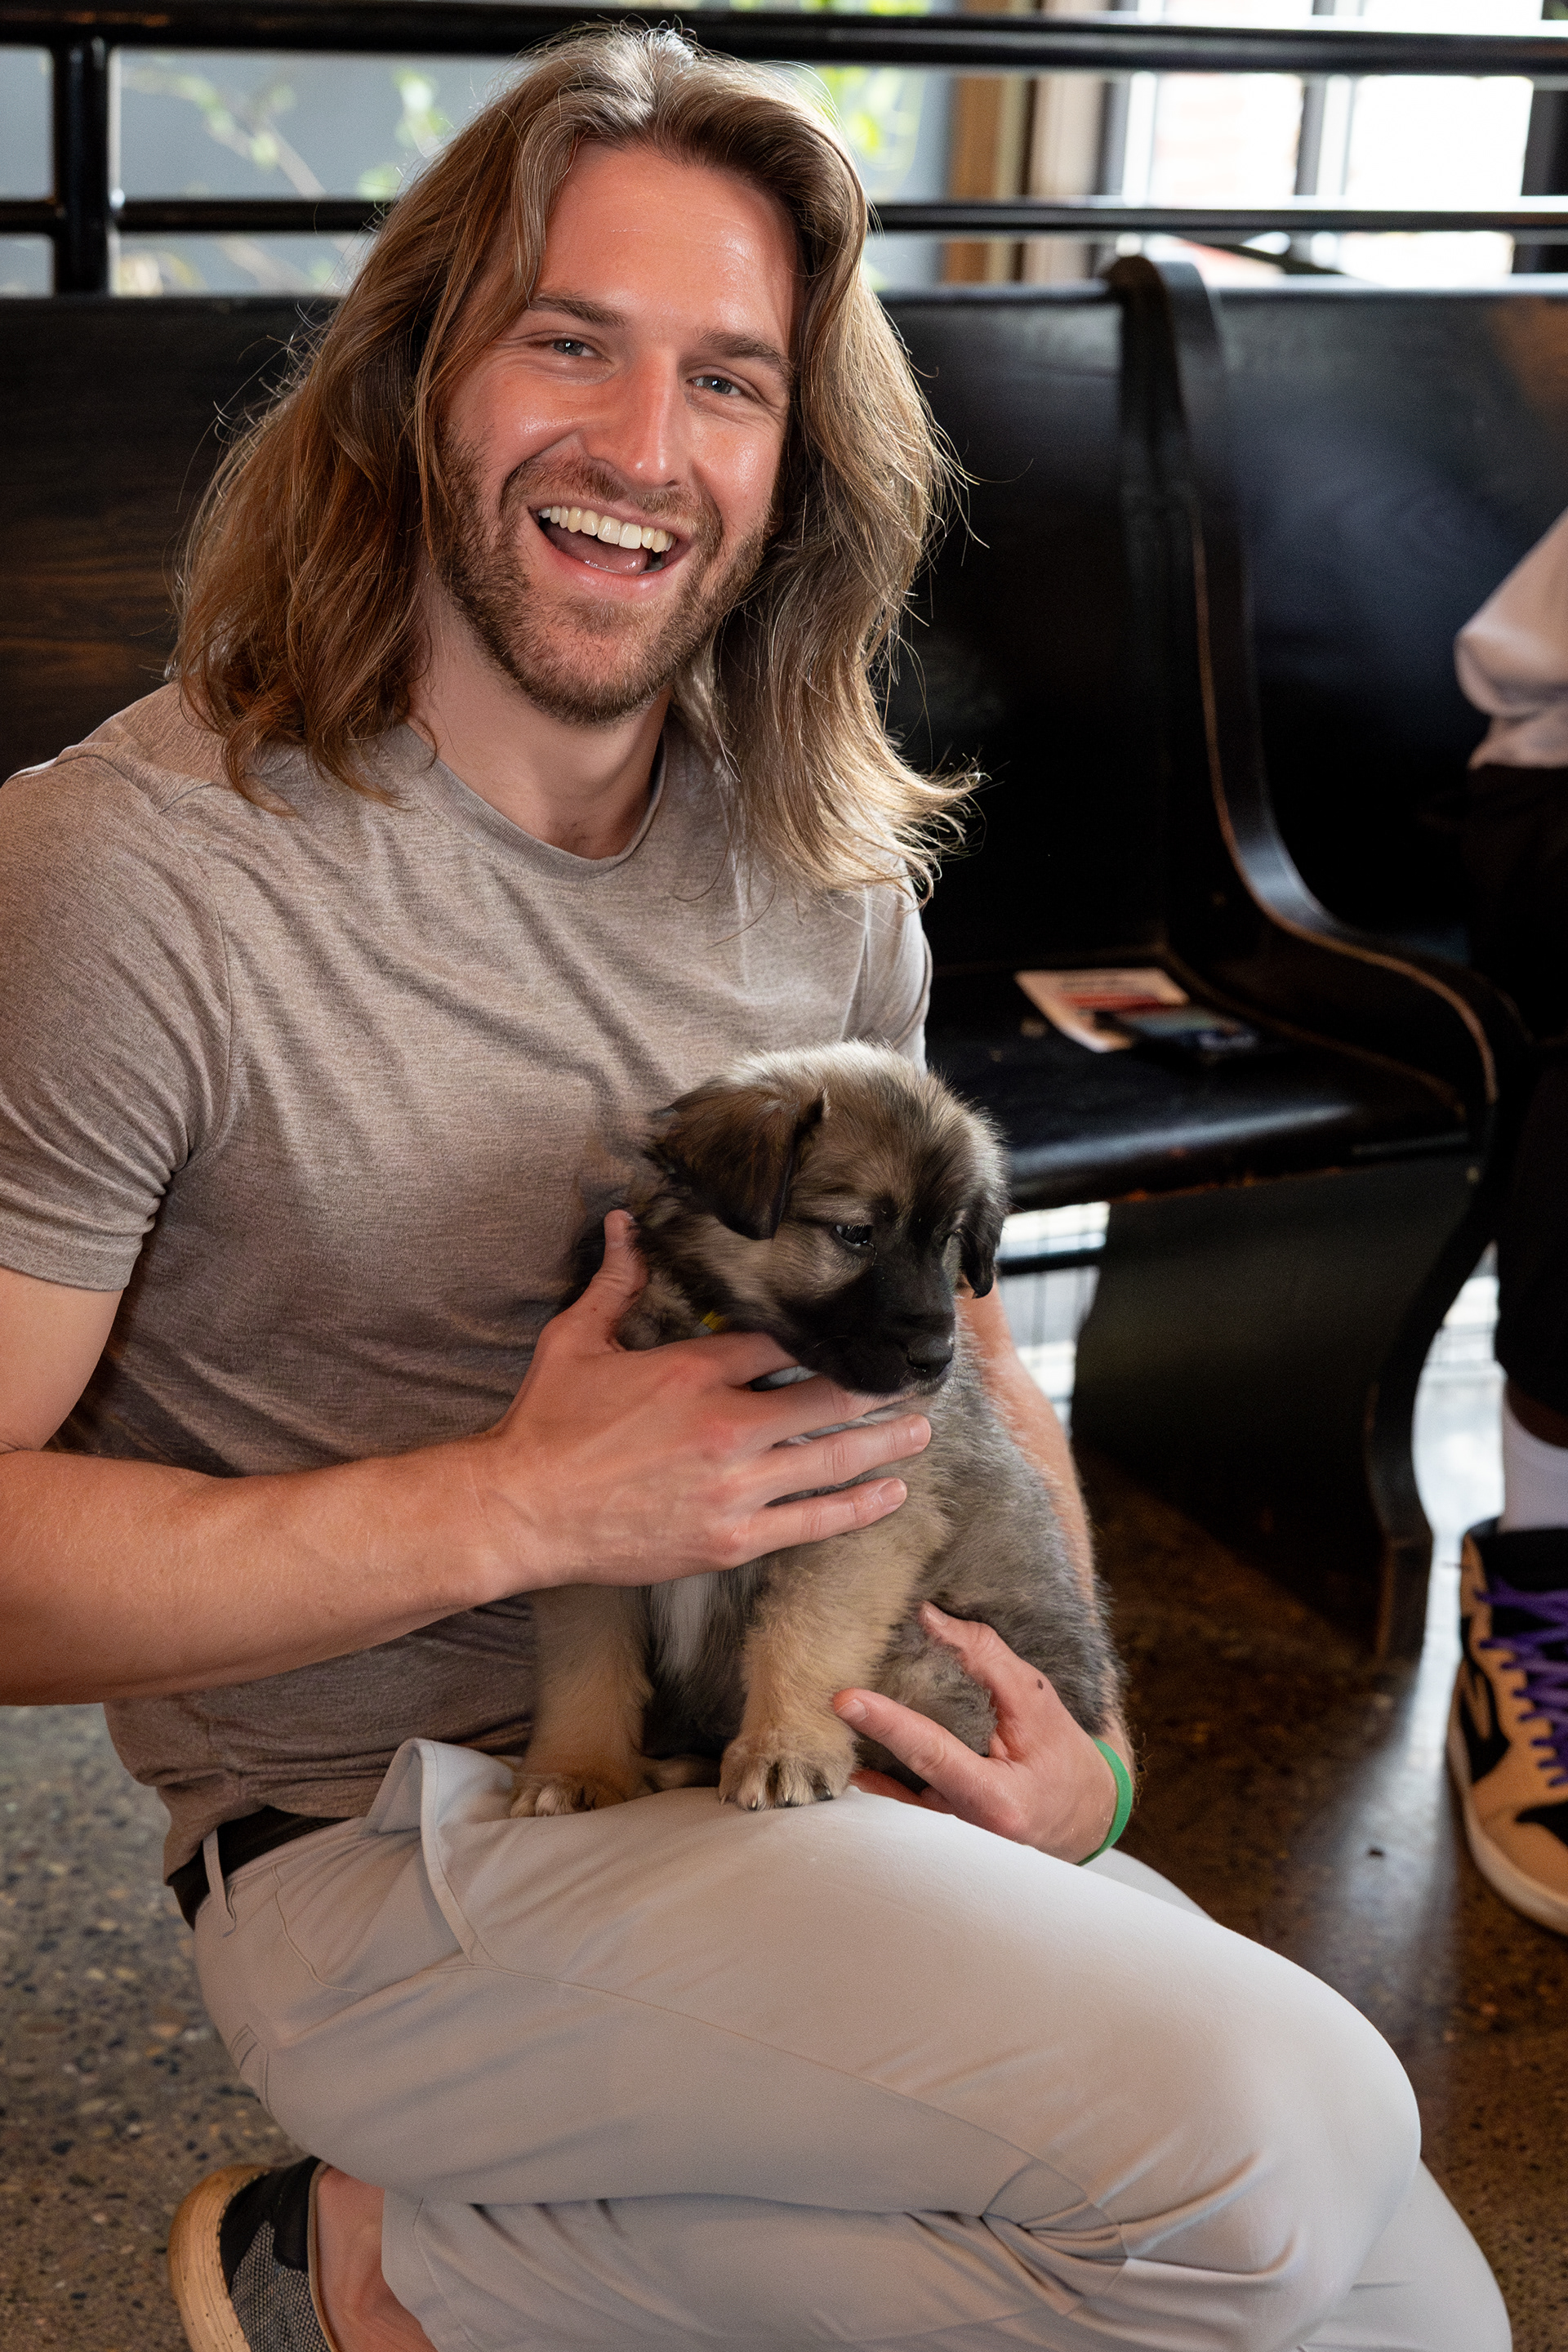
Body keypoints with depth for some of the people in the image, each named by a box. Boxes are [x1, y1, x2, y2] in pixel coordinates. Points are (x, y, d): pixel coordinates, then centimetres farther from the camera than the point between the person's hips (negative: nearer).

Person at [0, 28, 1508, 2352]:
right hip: (392, 1855, -7)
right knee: (1276, 2146, -25)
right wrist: (516, 1508, -22)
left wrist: (1071, 1736, -2)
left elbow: (954, 1336, 15)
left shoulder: (825, 864, 4)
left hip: (810, 1780, 7)